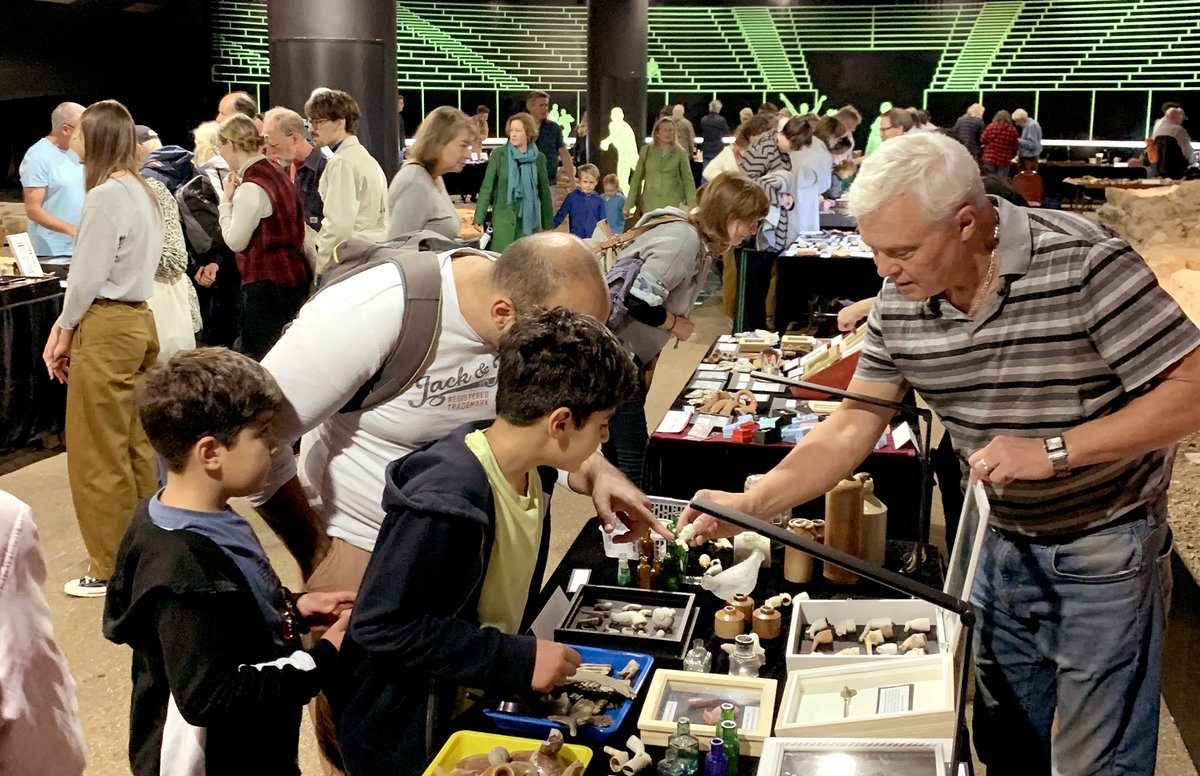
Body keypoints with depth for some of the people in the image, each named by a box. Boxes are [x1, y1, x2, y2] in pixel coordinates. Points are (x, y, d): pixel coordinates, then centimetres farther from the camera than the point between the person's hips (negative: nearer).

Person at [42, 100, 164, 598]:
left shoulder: (105, 196, -16)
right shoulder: (142, 191, 10)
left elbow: (88, 276, -16)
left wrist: (64, 329, 0)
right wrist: (68, 322, 12)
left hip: (106, 329, -9)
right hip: (138, 320, 9)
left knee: (98, 455, 2)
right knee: (135, 445, 15)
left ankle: (110, 570, 11)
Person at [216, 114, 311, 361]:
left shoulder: (251, 188, -18)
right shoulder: (274, 172, 10)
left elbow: (235, 242, -12)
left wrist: (227, 199, -3)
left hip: (267, 284, -9)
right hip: (292, 274, 9)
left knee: (256, 353, -2)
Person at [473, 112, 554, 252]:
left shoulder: (538, 158, 4)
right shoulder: (498, 155, -2)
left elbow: (545, 193, 9)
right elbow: (487, 188, -4)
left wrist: (548, 225, 8)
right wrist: (478, 220, -12)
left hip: (530, 221, 2)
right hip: (504, 219, -2)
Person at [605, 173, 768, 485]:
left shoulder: (701, 242, 9)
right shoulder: (682, 241, -21)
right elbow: (638, 302, -28)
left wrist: (648, 363, 13)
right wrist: (676, 325, -10)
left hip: (629, 354, 10)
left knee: (620, 453, 14)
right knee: (631, 455, -6)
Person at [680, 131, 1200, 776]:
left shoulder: (1082, 264, -25)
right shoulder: (900, 304, -8)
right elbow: (850, 430, -3)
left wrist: (1053, 449, -29)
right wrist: (749, 504, -11)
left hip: (1104, 549, -5)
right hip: (1004, 543, 5)